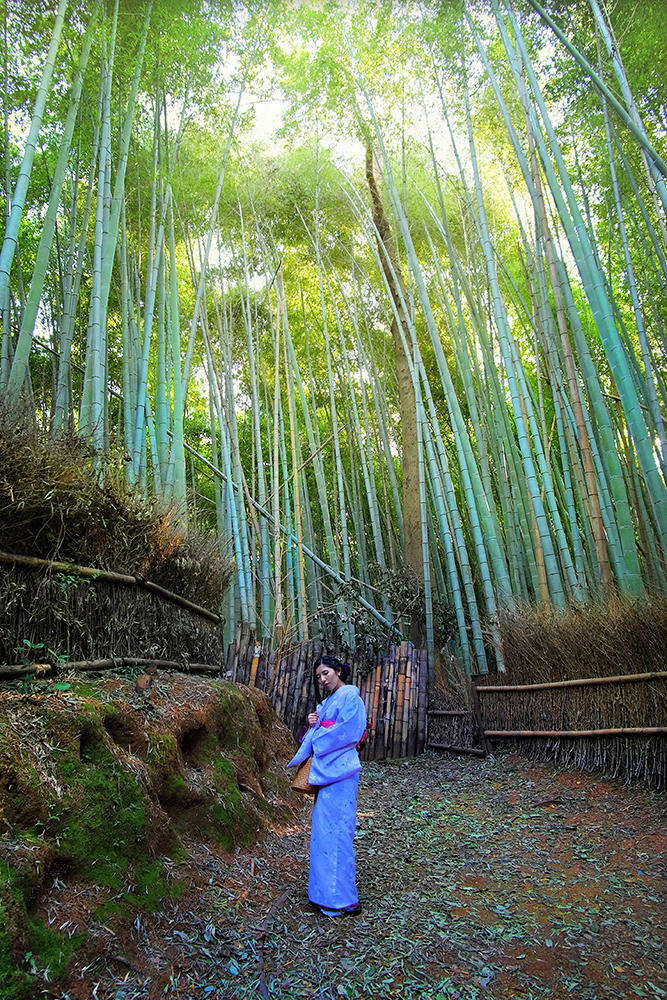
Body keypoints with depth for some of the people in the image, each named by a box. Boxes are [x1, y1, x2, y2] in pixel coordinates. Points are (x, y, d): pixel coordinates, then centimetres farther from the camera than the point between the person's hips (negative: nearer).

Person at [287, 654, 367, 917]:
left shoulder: (350, 695, -9)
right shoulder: (328, 701, 18)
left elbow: (349, 731, -19)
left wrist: (318, 735, -10)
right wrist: (313, 724, -2)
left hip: (338, 772, -9)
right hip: (324, 770, 9)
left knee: (334, 830, -6)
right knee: (323, 829, 15)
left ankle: (343, 899, 4)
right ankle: (327, 893, 27)